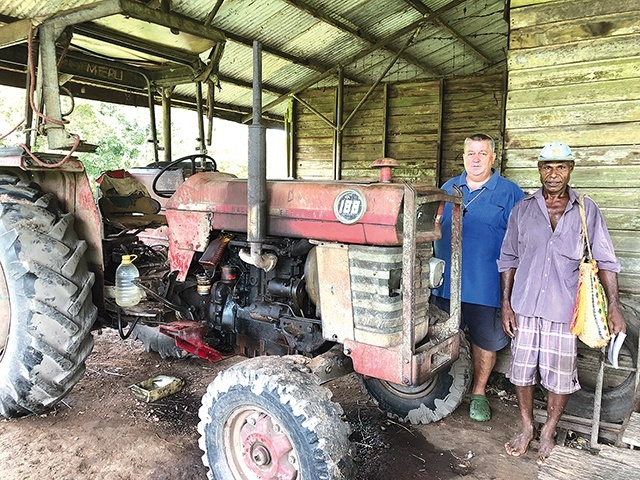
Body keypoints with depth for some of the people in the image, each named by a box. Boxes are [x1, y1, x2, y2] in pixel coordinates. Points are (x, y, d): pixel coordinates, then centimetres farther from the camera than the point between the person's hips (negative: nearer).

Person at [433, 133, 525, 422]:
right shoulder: (448, 189, 10)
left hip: (486, 286, -3)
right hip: (446, 282, 3)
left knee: (484, 341, 10)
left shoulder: (510, 193, -1)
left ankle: (479, 392, 31)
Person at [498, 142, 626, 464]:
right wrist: (506, 303, 2)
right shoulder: (523, 210, 3)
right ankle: (526, 428, 31)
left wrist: (614, 307, -3)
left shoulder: (587, 210, 1)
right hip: (524, 307, 1)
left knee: (560, 376, 8)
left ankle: (548, 433, 30)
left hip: (564, 310, -1)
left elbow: (605, 261, 4)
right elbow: (508, 259, 7)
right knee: (522, 370, 10)